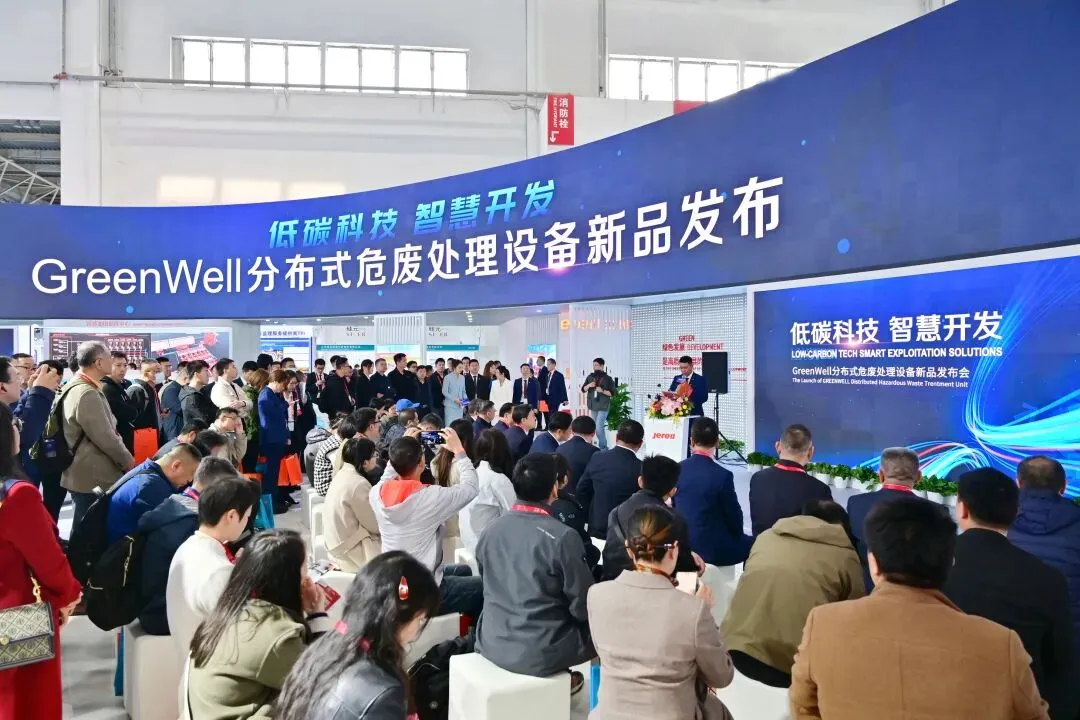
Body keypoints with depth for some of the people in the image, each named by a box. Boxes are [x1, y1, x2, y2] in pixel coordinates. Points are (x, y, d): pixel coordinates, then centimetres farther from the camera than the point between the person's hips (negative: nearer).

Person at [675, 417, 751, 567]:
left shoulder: (677, 470, -5)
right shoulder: (722, 475, -20)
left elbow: (674, 507, 6)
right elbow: (734, 516, -9)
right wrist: (736, 535, 12)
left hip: (682, 546, 6)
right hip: (713, 549, -6)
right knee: (751, 544, 20)